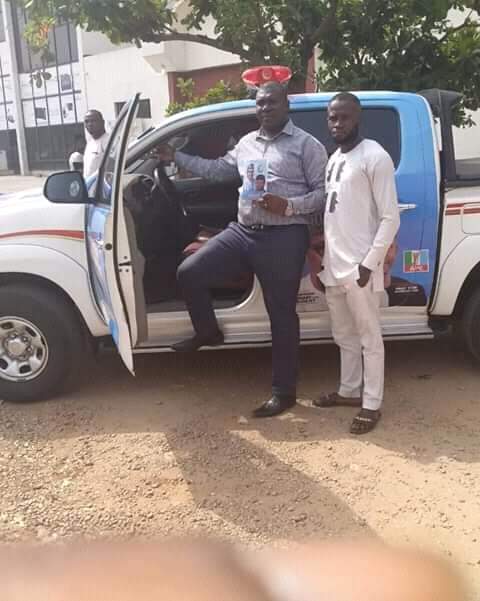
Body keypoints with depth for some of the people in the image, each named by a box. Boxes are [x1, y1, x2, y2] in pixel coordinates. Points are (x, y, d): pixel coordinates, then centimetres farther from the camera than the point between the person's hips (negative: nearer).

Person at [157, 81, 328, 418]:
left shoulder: (306, 145, -1)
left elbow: (324, 193, -6)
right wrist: (177, 158, 25)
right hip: (242, 232, 6)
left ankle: (284, 392, 13)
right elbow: (218, 170, 28)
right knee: (189, 273, -2)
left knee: (282, 315, 0)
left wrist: (287, 206, -20)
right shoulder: (247, 143, 18)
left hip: (284, 238, -6)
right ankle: (208, 333, 24)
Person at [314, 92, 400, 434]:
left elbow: (390, 218, -14)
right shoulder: (334, 158, 15)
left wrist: (370, 263, -18)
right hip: (334, 266, 8)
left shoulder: (375, 157, -11)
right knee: (344, 336, 18)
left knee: (369, 339, 3)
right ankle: (350, 391, 33)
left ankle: (372, 405, 14)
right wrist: (326, 258, 16)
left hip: (360, 267, -8)